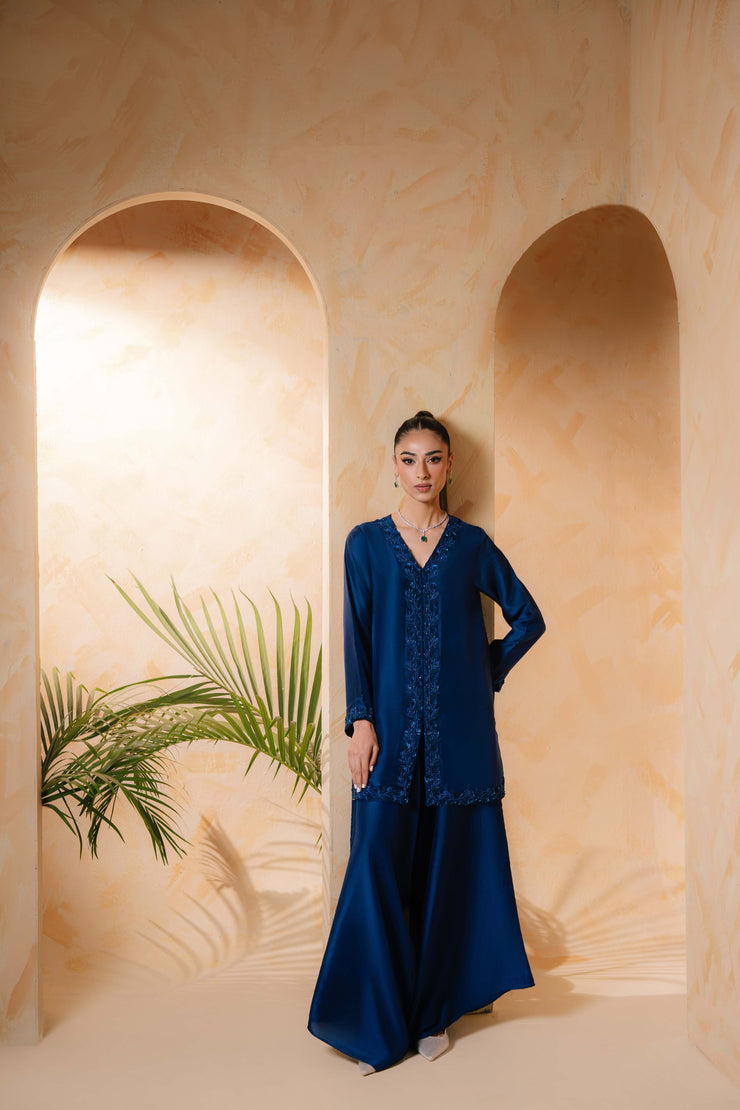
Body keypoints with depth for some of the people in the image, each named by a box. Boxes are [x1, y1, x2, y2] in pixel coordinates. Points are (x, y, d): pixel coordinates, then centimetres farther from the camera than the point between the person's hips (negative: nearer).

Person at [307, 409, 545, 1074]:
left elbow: (528, 618, 13)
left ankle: (433, 1011, 21)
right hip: (392, 725, -1)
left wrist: (489, 671, 4)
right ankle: (377, 1021, 10)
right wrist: (361, 720, -7)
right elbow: (356, 638, 0)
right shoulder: (367, 543, 5)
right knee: (377, 865, -4)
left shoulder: (472, 544, 6)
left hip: (458, 727, 1)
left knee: (447, 866, 6)